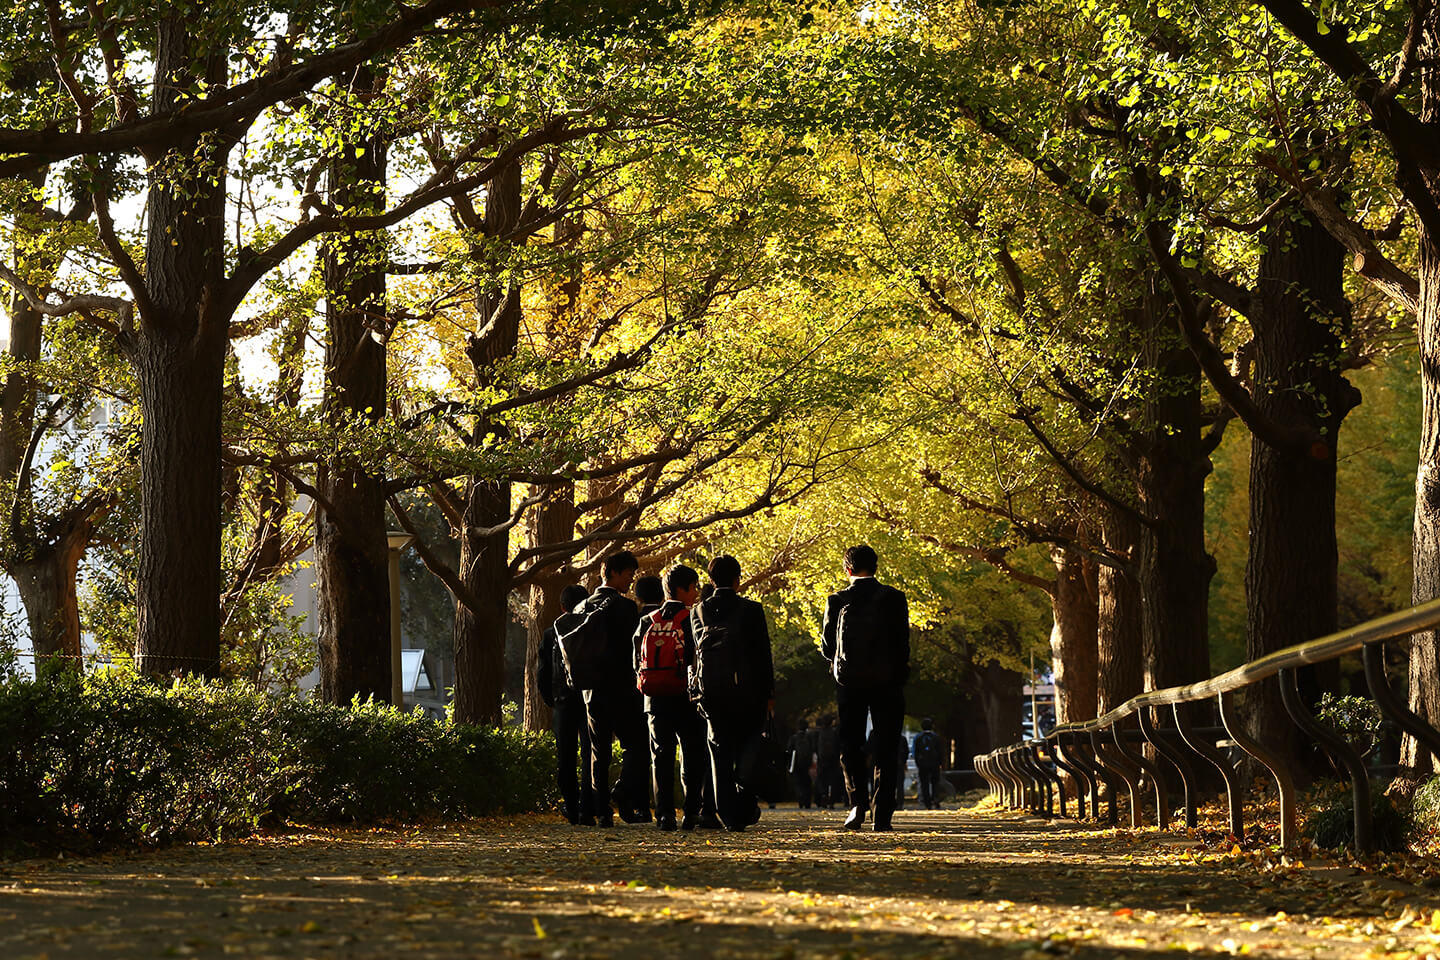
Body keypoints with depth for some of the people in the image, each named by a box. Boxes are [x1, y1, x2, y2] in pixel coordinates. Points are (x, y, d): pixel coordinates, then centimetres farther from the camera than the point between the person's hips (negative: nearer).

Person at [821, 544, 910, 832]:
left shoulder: (837, 601, -1)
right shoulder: (894, 598, -2)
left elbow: (827, 647, 3)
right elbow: (903, 643, -3)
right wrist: (899, 675, 12)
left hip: (849, 681, 0)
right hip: (887, 680, 0)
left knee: (850, 746, 11)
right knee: (885, 749, 5)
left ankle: (858, 802, -7)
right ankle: (882, 814, 0)